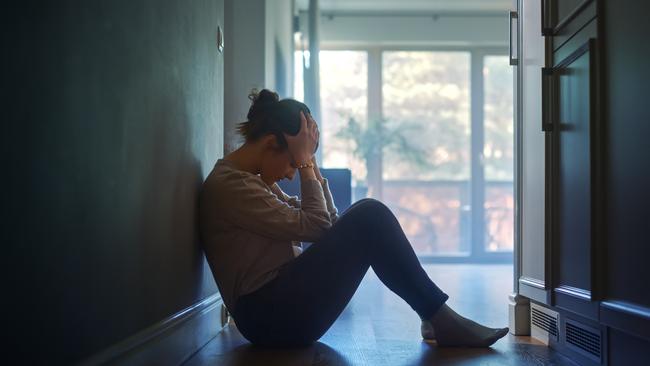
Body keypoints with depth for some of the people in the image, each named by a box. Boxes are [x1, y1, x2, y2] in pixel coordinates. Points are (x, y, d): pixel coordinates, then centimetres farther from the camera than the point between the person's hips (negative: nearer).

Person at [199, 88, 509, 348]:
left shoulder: (253, 179, 18)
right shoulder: (227, 185, -13)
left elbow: (325, 221, 14)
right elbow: (312, 227, -17)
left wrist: (309, 163, 6)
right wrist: (304, 163, -10)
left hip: (280, 304, 10)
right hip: (271, 316, -10)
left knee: (366, 215, 5)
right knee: (370, 217, -16)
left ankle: (434, 316, 0)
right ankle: (440, 319, -7)